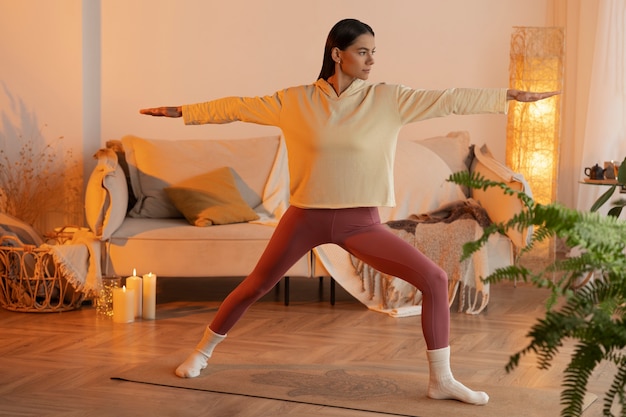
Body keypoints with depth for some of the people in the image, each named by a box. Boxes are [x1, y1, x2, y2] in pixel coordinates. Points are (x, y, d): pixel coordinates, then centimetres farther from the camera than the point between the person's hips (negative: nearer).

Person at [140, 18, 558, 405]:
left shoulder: (388, 99, -4)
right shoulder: (296, 101, -4)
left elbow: (449, 100, -6)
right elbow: (238, 107, 4)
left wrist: (508, 95, -10)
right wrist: (184, 111, 5)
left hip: (361, 222, 1)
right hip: (306, 217, -1)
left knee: (434, 279, -10)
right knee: (255, 287, 10)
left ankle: (441, 378, 2)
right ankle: (202, 352, 34)